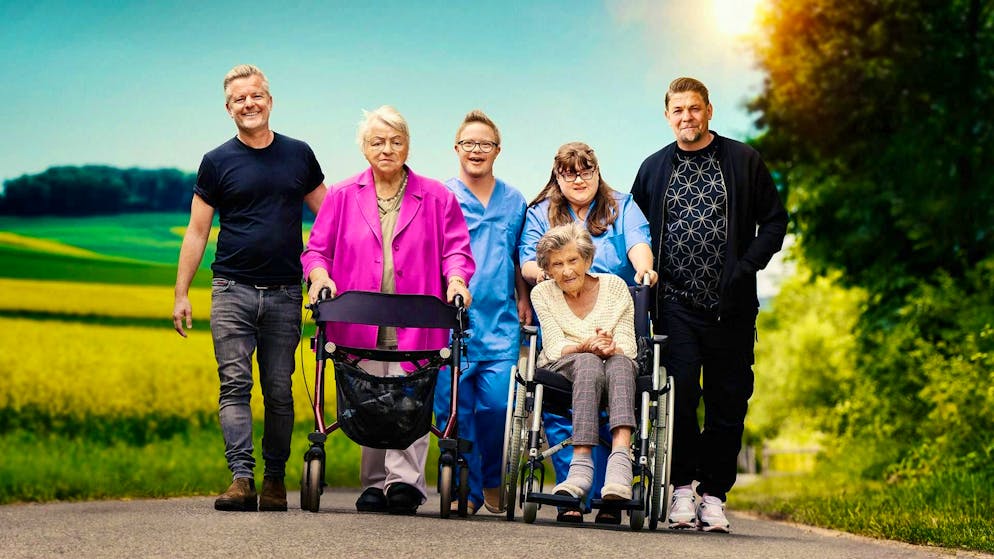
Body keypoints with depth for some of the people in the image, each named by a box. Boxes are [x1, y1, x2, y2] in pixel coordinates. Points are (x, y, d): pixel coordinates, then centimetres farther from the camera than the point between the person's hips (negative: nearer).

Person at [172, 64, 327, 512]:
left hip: (284, 293, 1)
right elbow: (197, 232, 6)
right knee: (234, 384, -9)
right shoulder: (218, 163, 5)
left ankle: (275, 480, 12)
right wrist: (181, 295, 0)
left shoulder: (299, 155, 9)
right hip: (233, 289, -1)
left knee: (279, 391, 4)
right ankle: (241, 478, -13)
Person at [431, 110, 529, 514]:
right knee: (454, 406, -4)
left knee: (497, 403, -8)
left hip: (500, 322, 2)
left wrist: (524, 300, 13)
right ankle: (466, 489, 7)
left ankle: (493, 480, 16)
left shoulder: (514, 202, 16)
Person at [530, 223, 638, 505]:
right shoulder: (543, 293, 6)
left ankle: (621, 458, -55)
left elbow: (627, 347, -2)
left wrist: (611, 348, -27)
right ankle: (582, 466, -50)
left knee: (619, 362, -36)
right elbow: (554, 348, -5)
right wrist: (585, 347, -27)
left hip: (616, 370, 1)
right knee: (588, 362, -37)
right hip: (562, 371, -1)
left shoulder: (614, 286, 5)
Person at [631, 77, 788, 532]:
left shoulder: (743, 161, 4)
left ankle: (714, 494, 10)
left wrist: (747, 266, -7)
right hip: (676, 302, 0)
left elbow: (774, 220, 6)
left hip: (731, 305, 0)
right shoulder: (654, 168, 10)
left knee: (728, 404, 2)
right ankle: (682, 486, 2)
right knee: (679, 396, -10)